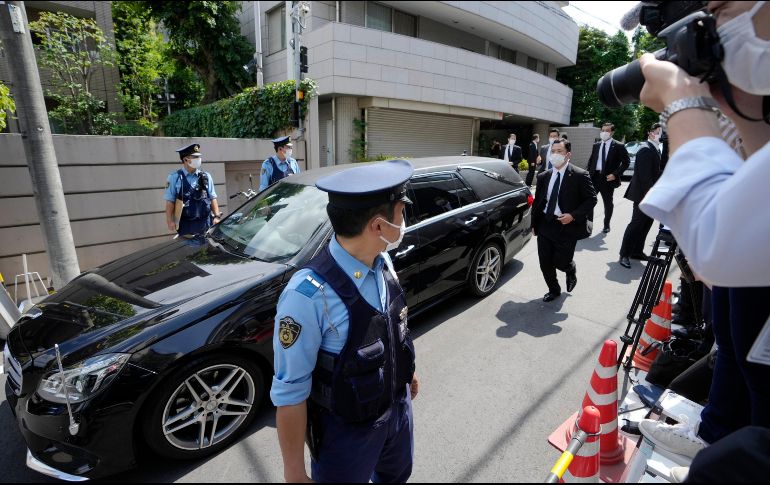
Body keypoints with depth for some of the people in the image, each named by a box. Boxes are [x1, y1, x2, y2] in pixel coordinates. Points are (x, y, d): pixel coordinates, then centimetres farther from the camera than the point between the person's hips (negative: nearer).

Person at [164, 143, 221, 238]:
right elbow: (170, 201, -1)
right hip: (185, 225, -2)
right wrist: (170, 221, -6)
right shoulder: (175, 177, -1)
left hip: (205, 223, 2)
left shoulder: (206, 176, 7)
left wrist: (217, 216, -1)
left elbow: (212, 198, 7)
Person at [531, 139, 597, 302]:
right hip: (545, 225, 4)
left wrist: (573, 215, -17)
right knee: (545, 264, 6)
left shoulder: (579, 175, -7)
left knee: (561, 262, 0)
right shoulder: (543, 176, 6)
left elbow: (591, 199, -5)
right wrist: (534, 223, 8)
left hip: (567, 226, -4)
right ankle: (554, 290, 31)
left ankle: (571, 271, 38)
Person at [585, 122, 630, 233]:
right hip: (594, 176, 3)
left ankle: (606, 225, 23)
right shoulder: (596, 145, 10)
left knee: (608, 203, 9)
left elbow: (626, 162, -4)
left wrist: (615, 174, -15)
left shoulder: (618, 146, -3)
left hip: (608, 178, -3)